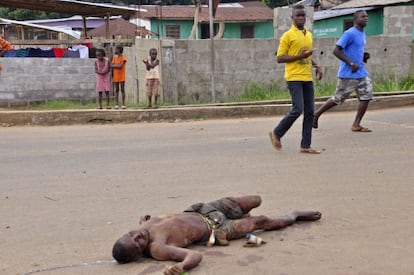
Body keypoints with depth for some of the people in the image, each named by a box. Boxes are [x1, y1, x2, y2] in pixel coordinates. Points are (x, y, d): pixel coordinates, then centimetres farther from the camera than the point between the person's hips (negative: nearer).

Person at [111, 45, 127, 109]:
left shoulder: (123, 57, -5)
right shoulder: (114, 57, 9)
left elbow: (120, 66, -15)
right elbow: (112, 67, 4)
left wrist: (114, 65, -6)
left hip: (122, 76, -4)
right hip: (115, 76, 4)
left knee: (122, 90, 0)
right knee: (116, 90, 4)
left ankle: (123, 104, 0)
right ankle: (117, 104, 5)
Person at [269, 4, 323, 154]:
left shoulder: (309, 34, 16)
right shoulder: (287, 35, -5)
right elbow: (280, 58, -8)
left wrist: (316, 66, 11)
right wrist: (300, 56, -16)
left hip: (307, 78, 7)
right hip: (294, 78, -7)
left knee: (309, 112, 3)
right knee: (298, 109, -14)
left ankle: (305, 145, 9)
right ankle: (276, 133, 7)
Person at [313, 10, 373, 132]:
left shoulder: (362, 34, 15)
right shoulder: (349, 33, -13)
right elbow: (336, 51, -19)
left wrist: (364, 57, 7)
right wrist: (351, 63, -22)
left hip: (361, 73, 8)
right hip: (348, 74, -8)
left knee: (366, 96, -3)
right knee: (338, 98, 1)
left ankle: (356, 124, 2)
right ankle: (316, 114, 18)